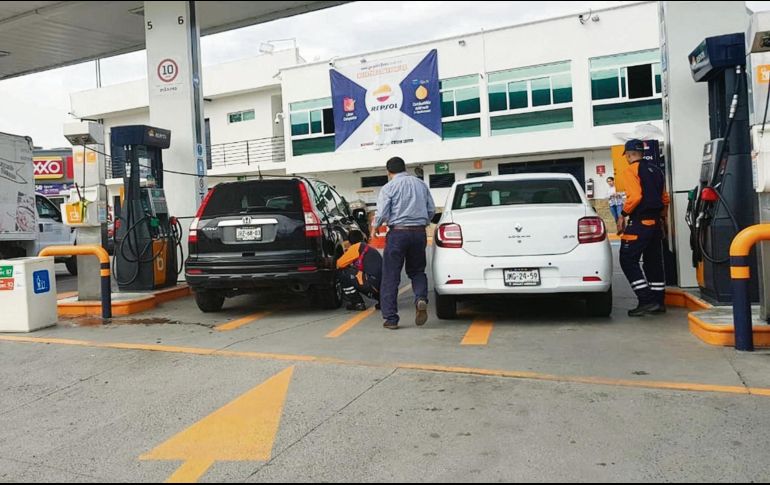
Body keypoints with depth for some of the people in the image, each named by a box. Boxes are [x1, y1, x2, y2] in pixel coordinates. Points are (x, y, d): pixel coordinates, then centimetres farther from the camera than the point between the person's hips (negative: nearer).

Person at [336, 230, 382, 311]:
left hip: (373, 284, -9)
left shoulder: (356, 247, 4)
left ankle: (358, 303, 5)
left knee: (342, 273, 1)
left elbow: (339, 264, 7)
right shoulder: (368, 248, 28)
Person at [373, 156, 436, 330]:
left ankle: (390, 318, 5)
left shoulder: (388, 187, -5)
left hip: (398, 233, -4)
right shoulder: (421, 184, 11)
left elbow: (382, 214, -10)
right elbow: (432, 210, 13)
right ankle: (421, 299, -8)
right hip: (420, 233, 4)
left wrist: (374, 227, 9)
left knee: (390, 276, 3)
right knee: (417, 270, 19)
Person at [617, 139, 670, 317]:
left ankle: (646, 301, -10)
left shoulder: (632, 170, -9)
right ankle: (658, 302, 16)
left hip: (639, 223, -8)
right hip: (656, 222, 9)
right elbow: (665, 199, 18)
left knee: (628, 260, -5)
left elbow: (635, 196, -20)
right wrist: (662, 217, 28)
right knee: (654, 261, 12)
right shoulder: (656, 170, 16)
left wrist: (623, 215, -9)